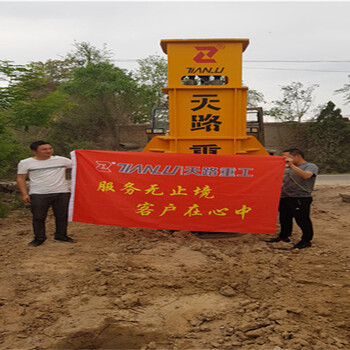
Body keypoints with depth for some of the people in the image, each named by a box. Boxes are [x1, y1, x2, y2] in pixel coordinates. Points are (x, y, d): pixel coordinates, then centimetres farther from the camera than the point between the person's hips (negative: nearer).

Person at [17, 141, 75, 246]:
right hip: (38, 194, -1)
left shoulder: (61, 160, 3)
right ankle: (39, 238, 16)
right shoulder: (26, 163, 3)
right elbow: (21, 179, 4)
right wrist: (24, 194, -5)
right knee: (38, 217, 1)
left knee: (62, 216, 7)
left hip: (62, 193, 1)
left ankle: (61, 235, 23)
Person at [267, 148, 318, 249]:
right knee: (284, 218, 15)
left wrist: (291, 165, -27)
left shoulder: (311, 166, -3)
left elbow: (306, 175, -24)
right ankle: (284, 236, 31)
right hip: (285, 198, 7)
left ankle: (307, 240, 9)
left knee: (302, 220, -3)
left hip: (301, 198, -7)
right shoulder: (287, 168, 18)